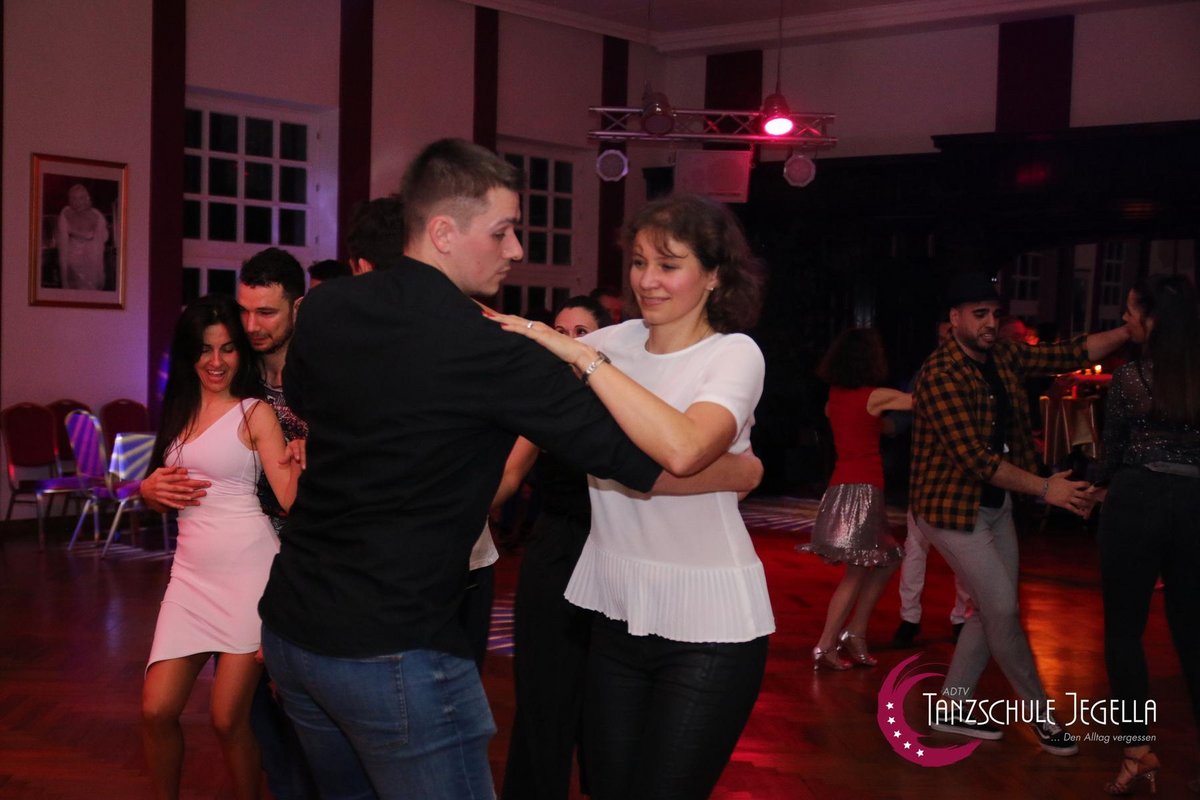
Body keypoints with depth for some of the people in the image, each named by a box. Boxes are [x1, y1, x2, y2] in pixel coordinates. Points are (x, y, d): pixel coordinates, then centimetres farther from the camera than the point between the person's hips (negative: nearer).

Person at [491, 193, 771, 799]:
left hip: (706, 624, -5)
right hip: (620, 613, 5)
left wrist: (580, 356, -29)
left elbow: (681, 450, -33)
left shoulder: (734, 355, -13)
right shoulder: (614, 344, 5)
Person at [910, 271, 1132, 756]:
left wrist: (1130, 332, -8)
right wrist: (1045, 488, -29)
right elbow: (975, 458, -28)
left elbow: (1069, 355, 5)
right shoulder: (941, 376, -23)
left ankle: (952, 708, 23)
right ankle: (1041, 715, 11)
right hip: (954, 508, -8)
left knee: (993, 609, 12)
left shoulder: (1003, 356, 2)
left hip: (996, 504, 8)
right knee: (1003, 609, -5)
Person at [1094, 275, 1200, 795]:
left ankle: (1138, 750, 3)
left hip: (1138, 502, -4)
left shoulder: (1130, 377, -7)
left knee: (1124, 628, 6)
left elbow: (1113, 450, 4)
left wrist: (1112, 484, 23)